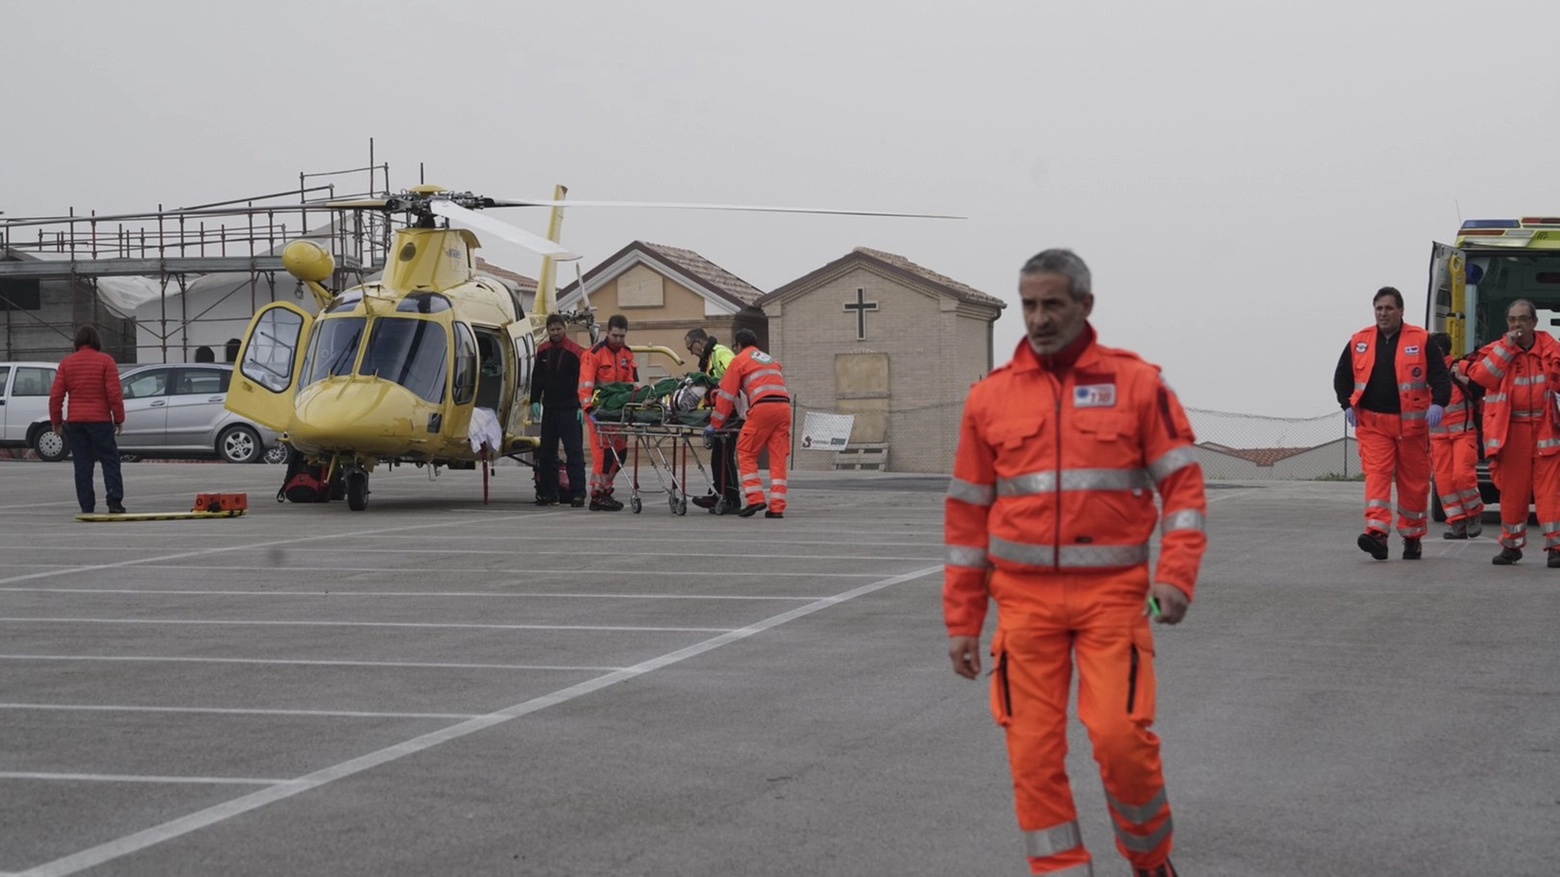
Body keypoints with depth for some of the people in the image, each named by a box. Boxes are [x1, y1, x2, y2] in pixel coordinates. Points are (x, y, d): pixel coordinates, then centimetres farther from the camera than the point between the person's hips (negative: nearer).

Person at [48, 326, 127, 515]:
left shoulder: (66, 363, 6)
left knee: (82, 465, 5)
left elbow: (56, 395, 2)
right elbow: (114, 393, -7)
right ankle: (114, 502, -7)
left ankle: (87, 506, 3)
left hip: (74, 421, 3)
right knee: (110, 461, 3)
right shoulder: (105, 361, -2)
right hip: (100, 420, -2)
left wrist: (56, 421, 9)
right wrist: (119, 418, 0)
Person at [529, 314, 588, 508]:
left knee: (574, 452, -7)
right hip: (549, 408, 6)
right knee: (546, 452, 9)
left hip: (569, 410, -6)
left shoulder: (575, 352, -7)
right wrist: (535, 401, 8)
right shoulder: (543, 351, 9)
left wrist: (581, 406, -15)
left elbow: (581, 381, -9)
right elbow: (537, 377, 16)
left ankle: (578, 493, -7)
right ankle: (548, 493, 16)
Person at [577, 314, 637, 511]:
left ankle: (604, 490, 21)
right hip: (599, 411, -7)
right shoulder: (594, 354, -9)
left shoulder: (627, 354, 11)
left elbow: (631, 383, 9)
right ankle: (597, 495, -8)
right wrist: (588, 408, -29)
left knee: (620, 451, 10)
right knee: (603, 451, -13)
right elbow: (585, 385, -17)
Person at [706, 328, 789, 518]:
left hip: (762, 407, -5)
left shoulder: (739, 360, 13)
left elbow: (727, 395, 9)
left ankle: (755, 498, -6)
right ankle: (777, 506, 0)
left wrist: (714, 424, 13)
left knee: (746, 453, 5)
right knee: (778, 458, 4)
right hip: (784, 406, 5)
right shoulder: (771, 360, 31)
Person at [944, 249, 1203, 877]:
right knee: (1033, 751, -1)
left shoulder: (1136, 382, 2)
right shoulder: (991, 396, 7)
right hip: (1024, 597, 2)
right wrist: (961, 621, 10)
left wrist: (1175, 574, -13)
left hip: (1111, 592, -2)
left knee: (1121, 735, -11)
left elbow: (1182, 484, 1)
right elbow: (966, 514, 11)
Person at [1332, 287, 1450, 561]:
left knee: (1413, 481, 6)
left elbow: (1440, 377, -4)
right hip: (1371, 423, 1)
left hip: (1410, 423, -1)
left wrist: (1437, 404, -20)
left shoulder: (1421, 340, 0)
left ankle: (1413, 536, 20)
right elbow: (1341, 377, 17)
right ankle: (1377, 533, -24)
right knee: (1376, 474, -14)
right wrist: (1348, 405, 2)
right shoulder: (1359, 342, 8)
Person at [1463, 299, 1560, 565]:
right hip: (1509, 431, 0)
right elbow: (1478, 376, -13)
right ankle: (1511, 545, 19)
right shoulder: (1496, 349, 4)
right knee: (1512, 489, 6)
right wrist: (1506, 348, -13)